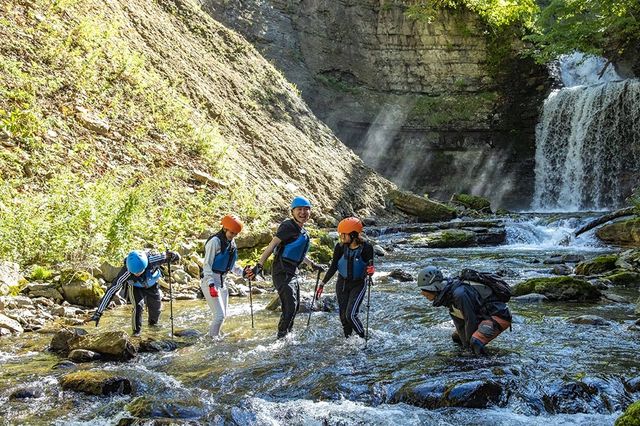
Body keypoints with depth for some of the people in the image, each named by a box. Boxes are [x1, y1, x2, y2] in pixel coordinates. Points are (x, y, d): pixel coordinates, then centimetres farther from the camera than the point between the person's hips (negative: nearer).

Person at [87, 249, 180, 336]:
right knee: (138, 306, -24)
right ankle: (136, 331, -1)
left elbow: (167, 256, -25)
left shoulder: (152, 260, -43)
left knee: (156, 307, 14)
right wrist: (98, 313, -40)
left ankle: (153, 323, 47)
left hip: (152, 285, 2)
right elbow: (111, 291, -39)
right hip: (135, 287, -2)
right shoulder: (126, 272, -42)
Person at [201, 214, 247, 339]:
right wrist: (211, 285, -25)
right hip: (209, 282, -8)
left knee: (222, 315, 11)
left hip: (222, 282, 8)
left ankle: (213, 336, 25)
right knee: (219, 315, -13)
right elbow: (207, 264, -17)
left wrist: (243, 273, 7)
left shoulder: (231, 243, 10)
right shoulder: (215, 241, -14)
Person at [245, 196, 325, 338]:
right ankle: (281, 336, -1)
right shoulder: (288, 226, -13)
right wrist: (259, 266, -25)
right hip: (282, 272, -9)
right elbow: (272, 245, -19)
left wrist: (313, 265, 33)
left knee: (295, 306, 17)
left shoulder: (303, 231, 15)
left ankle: (287, 334, 32)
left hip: (292, 273, 9)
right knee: (290, 307, -13)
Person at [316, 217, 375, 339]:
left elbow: (369, 267, -11)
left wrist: (371, 270, -35)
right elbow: (333, 267, 0)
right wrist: (322, 284, -1)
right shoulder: (340, 247, -10)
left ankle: (364, 339, 6)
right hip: (342, 283, 4)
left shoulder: (366, 248, -17)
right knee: (343, 316, 6)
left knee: (351, 315, -15)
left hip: (358, 284, -3)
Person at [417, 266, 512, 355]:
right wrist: (465, 344, 2)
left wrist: (469, 343, -10)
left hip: (499, 315, -10)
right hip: (483, 316, 10)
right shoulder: (447, 294, 1)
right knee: (456, 337, 17)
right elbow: (459, 322, 6)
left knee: (476, 344, -31)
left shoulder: (459, 294, -29)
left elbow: (470, 320, -22)